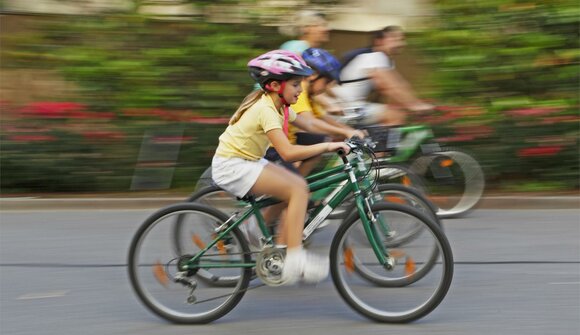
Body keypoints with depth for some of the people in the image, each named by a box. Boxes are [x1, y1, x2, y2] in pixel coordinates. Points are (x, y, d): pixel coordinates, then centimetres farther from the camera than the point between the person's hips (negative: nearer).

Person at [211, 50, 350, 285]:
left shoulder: (279, 105, 6)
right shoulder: (266, 110, -23)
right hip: (231, 166, -10)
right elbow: (288, 152, -33)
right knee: (298, 190, -17)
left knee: (299, 186, 0)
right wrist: (327, 146, -30)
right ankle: (294, 261, -16)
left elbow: (309, 125, 11)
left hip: (247, 161, 10)